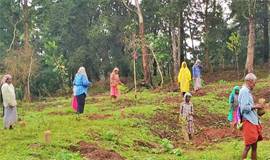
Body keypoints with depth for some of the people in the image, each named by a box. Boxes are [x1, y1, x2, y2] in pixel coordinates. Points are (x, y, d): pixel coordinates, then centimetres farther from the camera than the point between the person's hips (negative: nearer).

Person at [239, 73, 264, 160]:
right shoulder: (244, 91, -13)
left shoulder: (247, 91, 15)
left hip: (253, 121, 10)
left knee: (254, 146, 13)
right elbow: (244, 107, -20)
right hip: (248, 121, -10)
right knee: (248, 146, -8)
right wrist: (256, 106, -11)